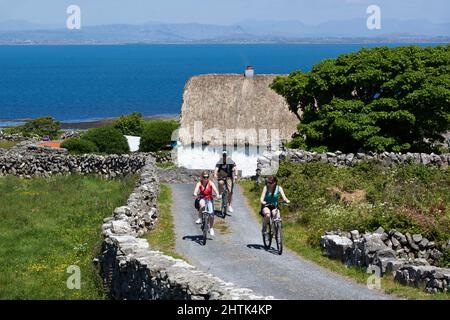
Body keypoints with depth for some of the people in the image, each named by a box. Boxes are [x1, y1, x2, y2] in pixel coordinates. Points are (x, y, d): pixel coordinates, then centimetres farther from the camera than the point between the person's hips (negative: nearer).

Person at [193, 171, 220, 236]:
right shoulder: (199, 183, -11)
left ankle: (211, 228, 13)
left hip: (209, 199, 1)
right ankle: (199, 218, -14)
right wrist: (195, 194, -50)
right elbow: (196, 189, -28)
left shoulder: (211, 183, -10)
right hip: (202, 199, -1)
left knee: (211, 214, -10)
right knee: (202, 206, -37)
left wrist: (217, 194, -46)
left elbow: (215, 189, -26)